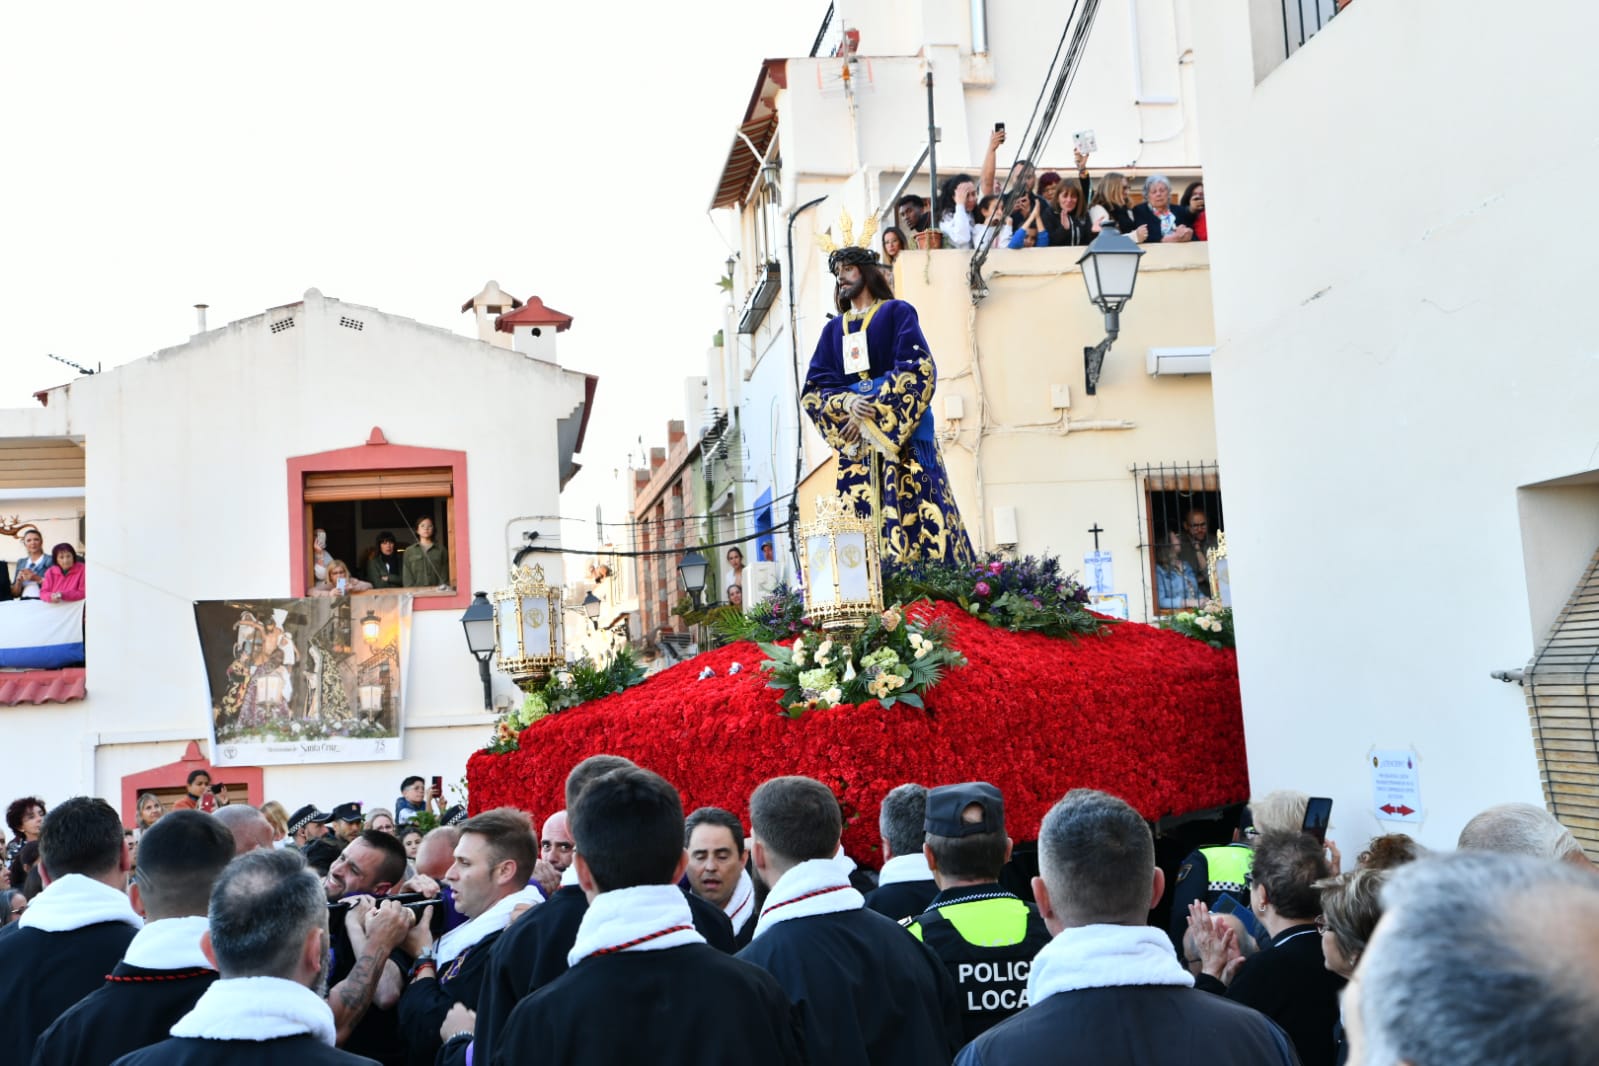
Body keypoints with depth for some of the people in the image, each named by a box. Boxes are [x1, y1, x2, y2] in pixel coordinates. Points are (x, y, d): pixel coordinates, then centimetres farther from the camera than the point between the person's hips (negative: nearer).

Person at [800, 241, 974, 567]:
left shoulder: (897, 312, 7)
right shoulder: (833, 329, 20)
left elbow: (918, 369, -7)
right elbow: (814, 388, 10)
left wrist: (873, 415, -14)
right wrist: (848, 404, -12)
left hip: (902, 436, -4)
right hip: (854, 443, 4)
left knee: (912, 515, -11)